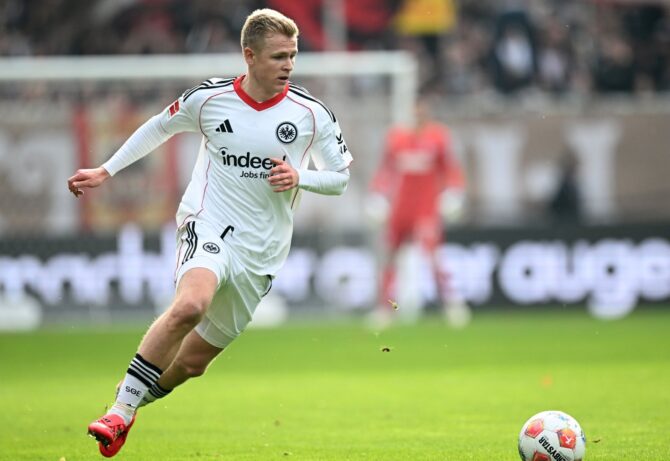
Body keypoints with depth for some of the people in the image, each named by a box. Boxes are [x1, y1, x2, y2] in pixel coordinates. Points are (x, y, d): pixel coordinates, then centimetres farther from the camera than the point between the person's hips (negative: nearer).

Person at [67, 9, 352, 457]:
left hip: (262, 249, 3)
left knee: (195, 360, 7)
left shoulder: (312, 113, -2)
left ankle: (137, 399, 37)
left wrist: (299, 177, -13)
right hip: (209, 224, -3)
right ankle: (120, 411, -27)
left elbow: (340, 177, 8)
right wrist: (106, 171, 18)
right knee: (191, 304, -35)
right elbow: (160, 127, 17)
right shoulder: (208, 98, -2)